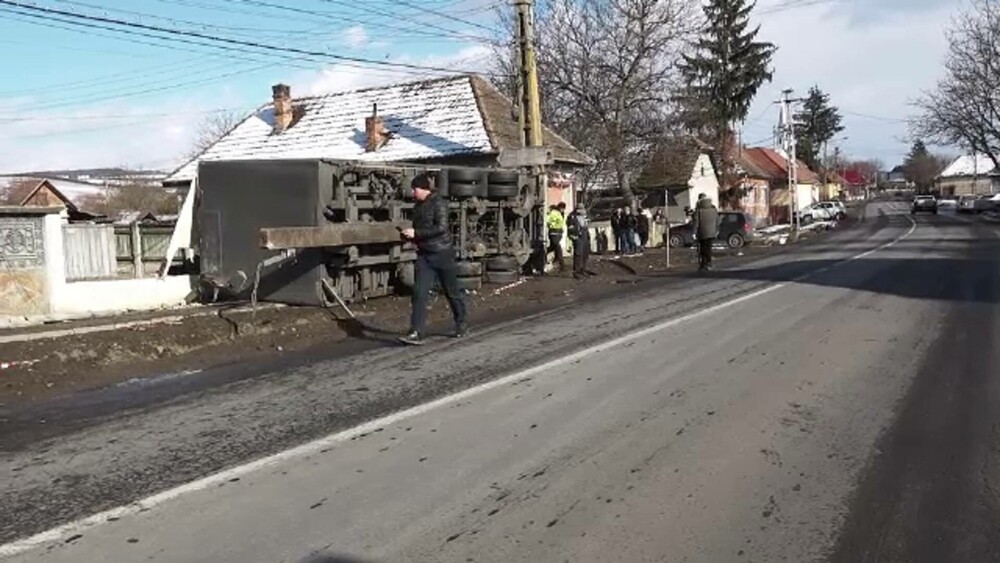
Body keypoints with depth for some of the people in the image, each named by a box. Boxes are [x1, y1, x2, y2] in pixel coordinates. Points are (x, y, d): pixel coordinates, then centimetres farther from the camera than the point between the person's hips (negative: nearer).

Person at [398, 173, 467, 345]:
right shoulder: (418, 206, 10)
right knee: (419, 292, -7)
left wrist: (416, 233, -23)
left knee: (452, 291, 10)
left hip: (442, 253, -6)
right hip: (424, 254, 6)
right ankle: (416, 333, -9)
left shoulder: (439, 203, -12)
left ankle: (461, 324, 30)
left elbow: (441, 227, -22)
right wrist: (410, 235, -2)